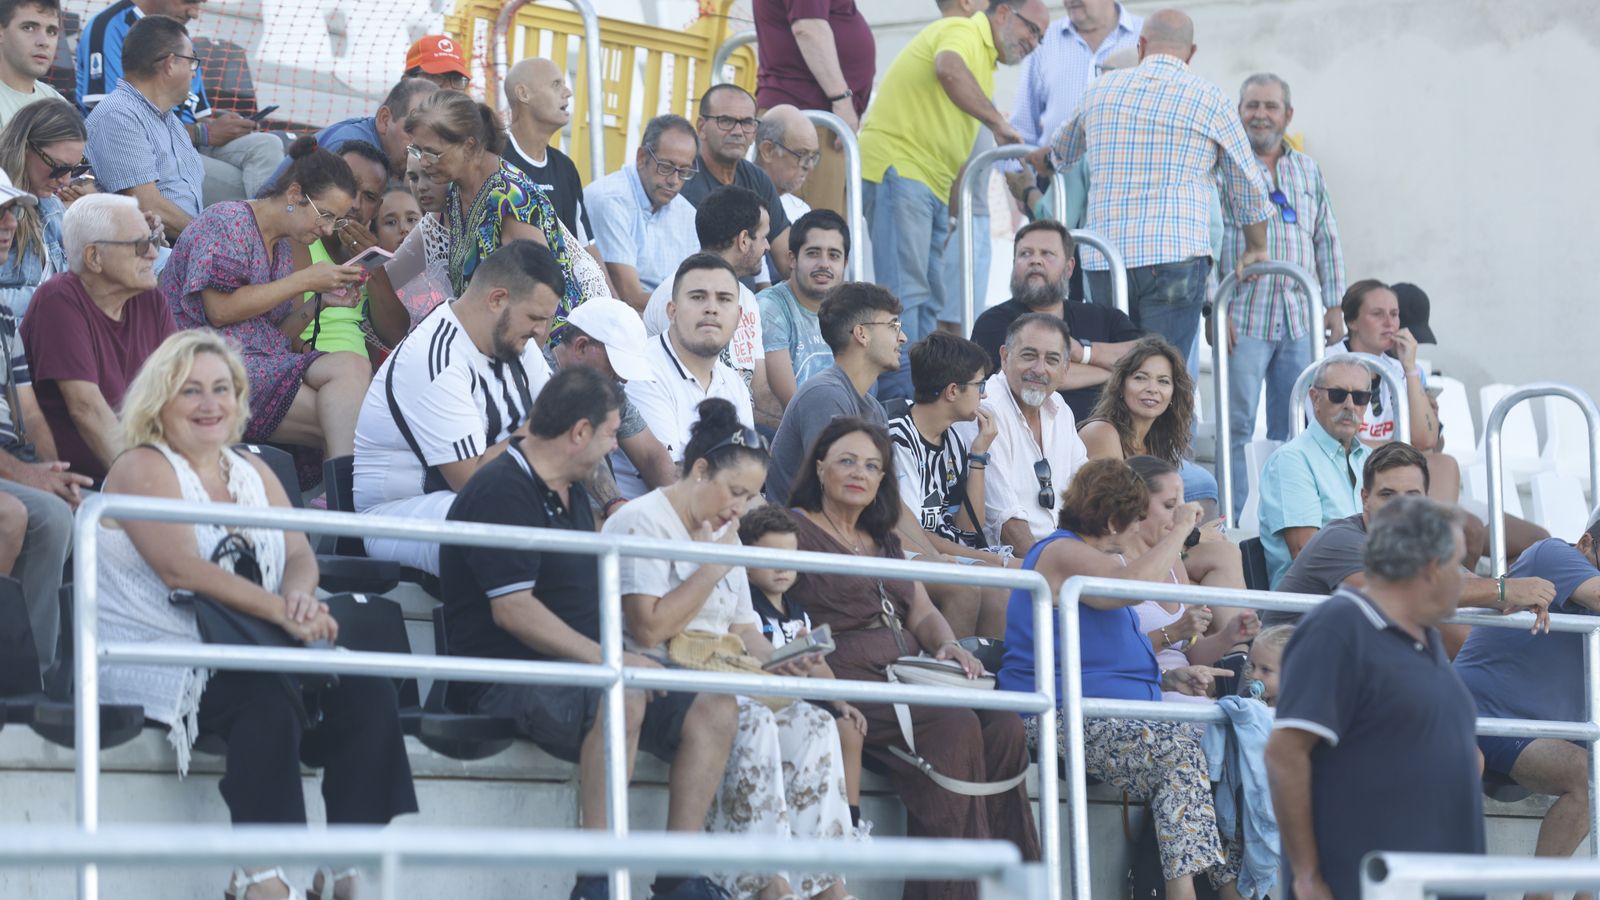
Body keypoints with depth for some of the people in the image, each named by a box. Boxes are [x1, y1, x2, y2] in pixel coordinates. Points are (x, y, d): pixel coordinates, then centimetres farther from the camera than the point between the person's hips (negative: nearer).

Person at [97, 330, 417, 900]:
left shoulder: (252, 474, 19)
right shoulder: (143, 469, -4)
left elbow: (300, 555, 6)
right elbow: (181, 569, -19)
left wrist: (299, 597, -20)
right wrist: (280, 611, -26)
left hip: (248, 654, 7)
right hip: (158, 660, -7)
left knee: (367, 693, -16)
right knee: (267, 701, -35)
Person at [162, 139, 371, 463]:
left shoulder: (281, 246, 22)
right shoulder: (228, 222, -5)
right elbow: (220, 310, -15)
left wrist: (320, 302, 3)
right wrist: (305, 281, -11)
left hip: (269, 361, 8)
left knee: (354, 366, -25)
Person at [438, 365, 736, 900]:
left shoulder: (570, 495, 21)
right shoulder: (503, 492, -12)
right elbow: (512, 610, -21)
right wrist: (609, 660, -22)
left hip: (576, 671, 10)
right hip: (506, 684, -10)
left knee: (713, 712, -4)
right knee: (622, 695, -38)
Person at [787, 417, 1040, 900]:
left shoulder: (884, 543, 28)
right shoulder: (794, 530, 5)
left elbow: (922, 613, 25)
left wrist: (947, 644, 2)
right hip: (847, 681, -7)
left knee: (1004, 726, -20)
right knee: (954, 726, -31)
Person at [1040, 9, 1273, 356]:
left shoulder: (1100, 90, 14)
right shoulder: (1207, 98, 3)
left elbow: (1060, 153, 34)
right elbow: (1247, 184, 12)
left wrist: (1036, 159, 58)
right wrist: (1256, 249, 28)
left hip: (1102, 263, 4)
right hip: (1175, 258, -4)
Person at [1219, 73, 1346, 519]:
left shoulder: (1308, 170, 16)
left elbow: (1327, 240, 19)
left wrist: (1334, 306, 12)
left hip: (1298, 319, 5)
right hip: (1243, 316, -5)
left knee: (1293, 429, 6)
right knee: (1237, 425, -6)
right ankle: (1235, 520, -3)